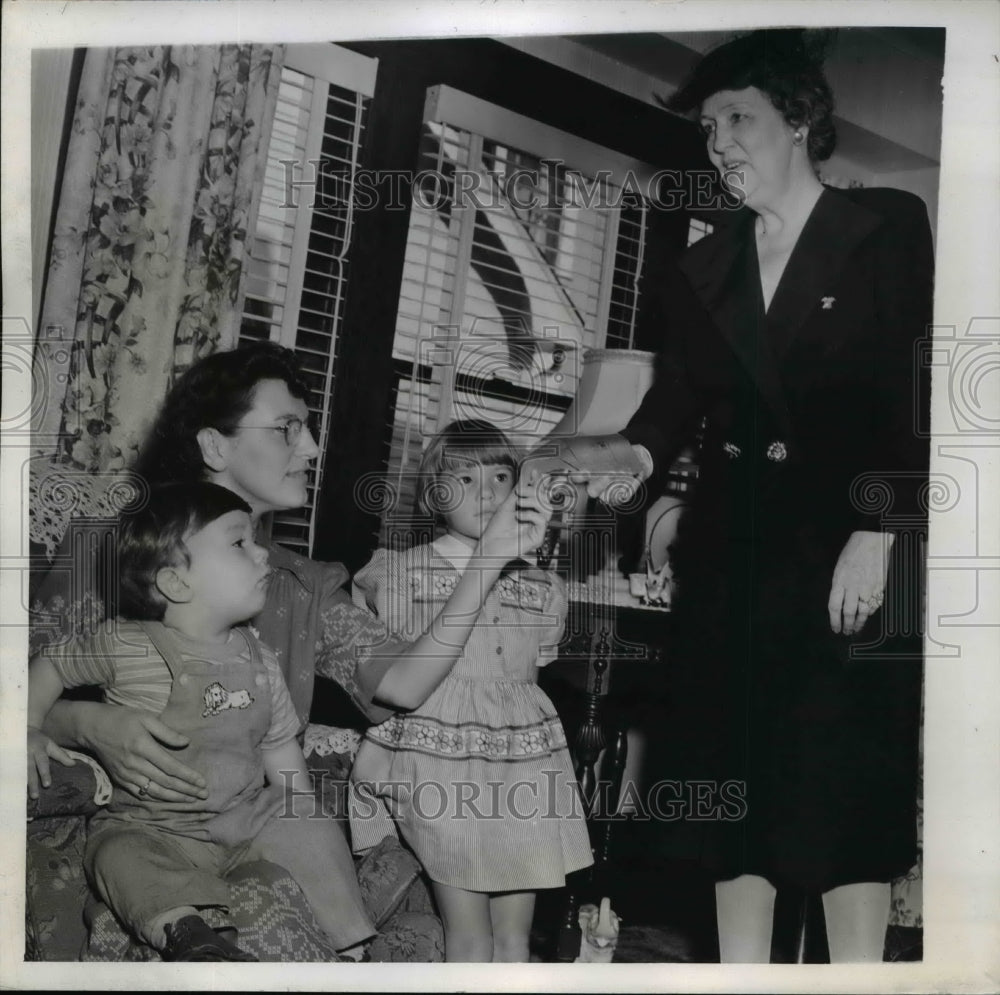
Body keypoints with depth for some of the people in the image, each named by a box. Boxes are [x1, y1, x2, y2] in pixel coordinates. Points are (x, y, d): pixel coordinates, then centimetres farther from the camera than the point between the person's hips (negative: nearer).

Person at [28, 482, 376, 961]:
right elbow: (50, 665, 6)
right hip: (147, 827, -4)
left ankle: (354, 945, -1)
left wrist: (304, 811, 5)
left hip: (242, 823, 4)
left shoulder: (258, 659, 5)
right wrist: (29, 730, -7)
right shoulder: (127, 645, -10)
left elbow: (280, 747, 13)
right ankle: (184, 931, -50)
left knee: (315, 833, -11)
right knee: (121, 858, -33)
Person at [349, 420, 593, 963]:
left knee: (514, 931, 6)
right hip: (438, 764, -4)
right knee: (469, 932, -5)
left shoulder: (545, 588, 10)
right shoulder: (399, 572, 0)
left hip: (524, 764, 4)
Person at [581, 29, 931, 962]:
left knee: (848, 798, -2)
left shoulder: (888, 228, 1)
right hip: (733, 562, 5)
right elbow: (676, 398, 4)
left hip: (853, 562, -4)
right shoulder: (700, 270, 14)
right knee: (736, 789, 6)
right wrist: (633, 457, -17)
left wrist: (880, 531, -15)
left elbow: (922, 390, -7)